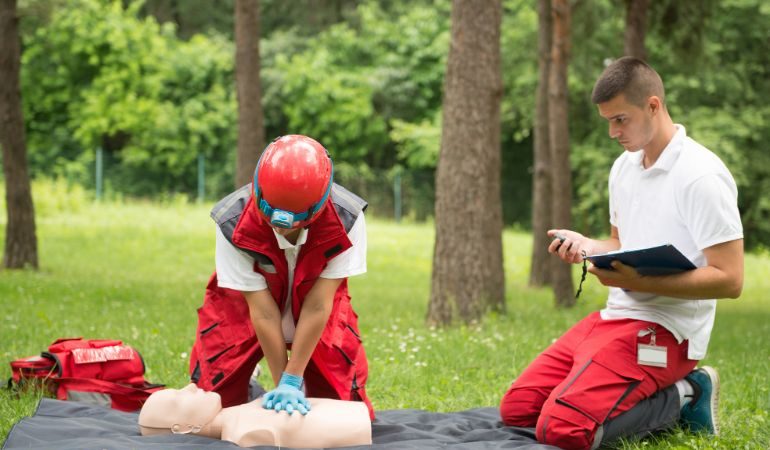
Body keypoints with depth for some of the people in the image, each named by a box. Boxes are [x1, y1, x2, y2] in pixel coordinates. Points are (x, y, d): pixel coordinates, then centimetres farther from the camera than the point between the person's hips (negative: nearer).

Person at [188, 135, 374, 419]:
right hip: (244, 303, -1)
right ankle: (246, 393, 29)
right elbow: (262, 310, -28)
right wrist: (281, 384, -25)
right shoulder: (234, 224, -33)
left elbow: (316, 306, -29)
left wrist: (292, 381, -28)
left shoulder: (346, 220, -33)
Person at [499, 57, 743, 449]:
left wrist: (640, 282, -24)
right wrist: (586, 246, 2)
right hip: (613, 316, 9)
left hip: (663, 331, -9)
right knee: (517, 409, 0)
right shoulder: (623, 167, 12)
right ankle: (648, 397, 8)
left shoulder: (701, 176, -15)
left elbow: (729, 280, -18)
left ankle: (680, 399, -4)